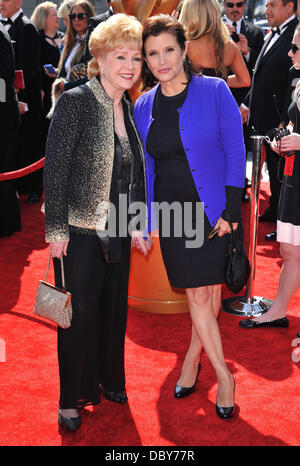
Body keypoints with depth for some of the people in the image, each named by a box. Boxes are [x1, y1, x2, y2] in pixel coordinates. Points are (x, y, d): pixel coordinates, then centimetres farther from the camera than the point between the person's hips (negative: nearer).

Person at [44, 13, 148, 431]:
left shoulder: (127, 108, 7)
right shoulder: (75, 102, -13)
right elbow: (55, 170, -14)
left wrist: (137, 225, 13)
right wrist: (55, 229, -16)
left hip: (117, 233, 6)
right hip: (80, 232, -6)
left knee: (114, 308, 16)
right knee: (80, 313, 3)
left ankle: (109, 379, 36)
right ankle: (72, 398, 20)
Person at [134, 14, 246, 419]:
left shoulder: (215, 91, -4)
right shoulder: (143, 106, 7)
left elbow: (235, 152, -5)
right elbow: (144, 165, 12)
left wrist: (231, 210, -11)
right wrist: (144, 218, 7)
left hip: (212, 209, -2)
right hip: (172, 212, 3)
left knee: (208, 290, 2)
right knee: (199, 293, 0)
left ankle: (193, 358, 25)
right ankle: (222, 373, 13)